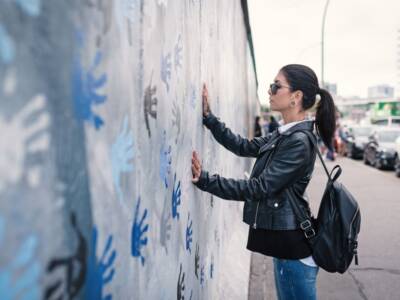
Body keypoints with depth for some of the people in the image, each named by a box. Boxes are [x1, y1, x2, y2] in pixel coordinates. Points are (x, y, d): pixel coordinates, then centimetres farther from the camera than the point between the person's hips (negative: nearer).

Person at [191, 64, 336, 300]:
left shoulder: (299, 142, -22)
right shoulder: (284, 135, 7)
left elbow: (260, 187, -24)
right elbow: (244, 147, 13)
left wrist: (205, 180, -26)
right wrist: (208, 117, 7)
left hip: (293, 246, -9)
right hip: (284, 240, 9)